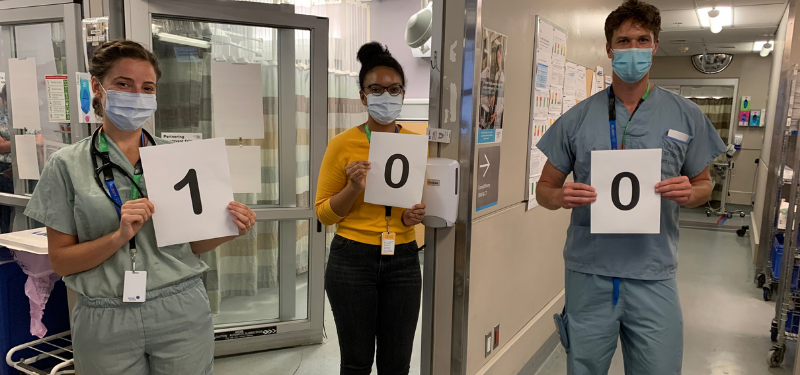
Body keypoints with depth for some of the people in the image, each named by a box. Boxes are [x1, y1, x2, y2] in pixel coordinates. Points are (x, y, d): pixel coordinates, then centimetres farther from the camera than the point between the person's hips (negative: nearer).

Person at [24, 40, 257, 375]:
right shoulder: (67, 165, -2)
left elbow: (193, 244, 7)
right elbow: (60, 261, -3)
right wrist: (120, 236, -19)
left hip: (180, 311, 1)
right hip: (105, 320, -1)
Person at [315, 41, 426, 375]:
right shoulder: (343, 144, -6)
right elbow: (324, 213, -2)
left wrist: (415, 215, -6)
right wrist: (354, 187, -20)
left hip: (403, 260, 3)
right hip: (352, 259, -2)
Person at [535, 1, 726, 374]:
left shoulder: (686, 116, 2)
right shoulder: (577, 118, 1)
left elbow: (703, 183, 12)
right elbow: (545, 188, 6)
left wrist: (690, 192, -11)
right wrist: (561, 197, -17)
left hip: (654, 277, 0)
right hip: (589, 276, 0)